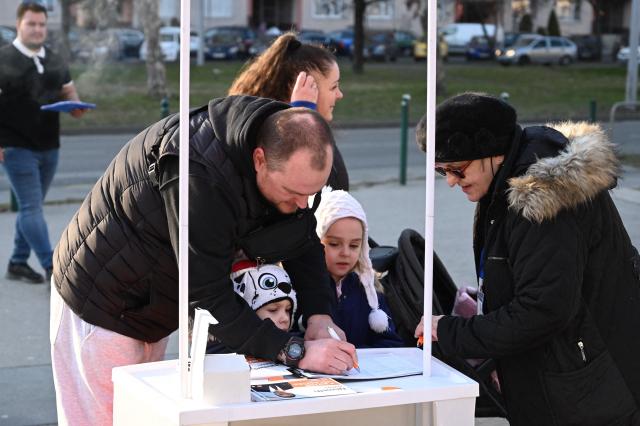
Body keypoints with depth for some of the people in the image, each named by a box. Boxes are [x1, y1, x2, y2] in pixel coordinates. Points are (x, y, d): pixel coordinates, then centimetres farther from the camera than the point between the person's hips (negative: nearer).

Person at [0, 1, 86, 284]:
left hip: (49, 147, 6)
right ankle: (51, 267, -10)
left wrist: (76, 106, -5)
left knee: (31, 207, 12)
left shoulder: (55, 62, 12)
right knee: (31, 207, -8)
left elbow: (69, 92, 20)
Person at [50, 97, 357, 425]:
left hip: (152, 307, 8)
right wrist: (295, 351, -35)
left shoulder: (289, 163, -12)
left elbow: (303, 239, 3)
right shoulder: (199, 173, -38)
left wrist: (319, 316, -13)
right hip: (100, 304, -8)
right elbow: (207, 296, -35)